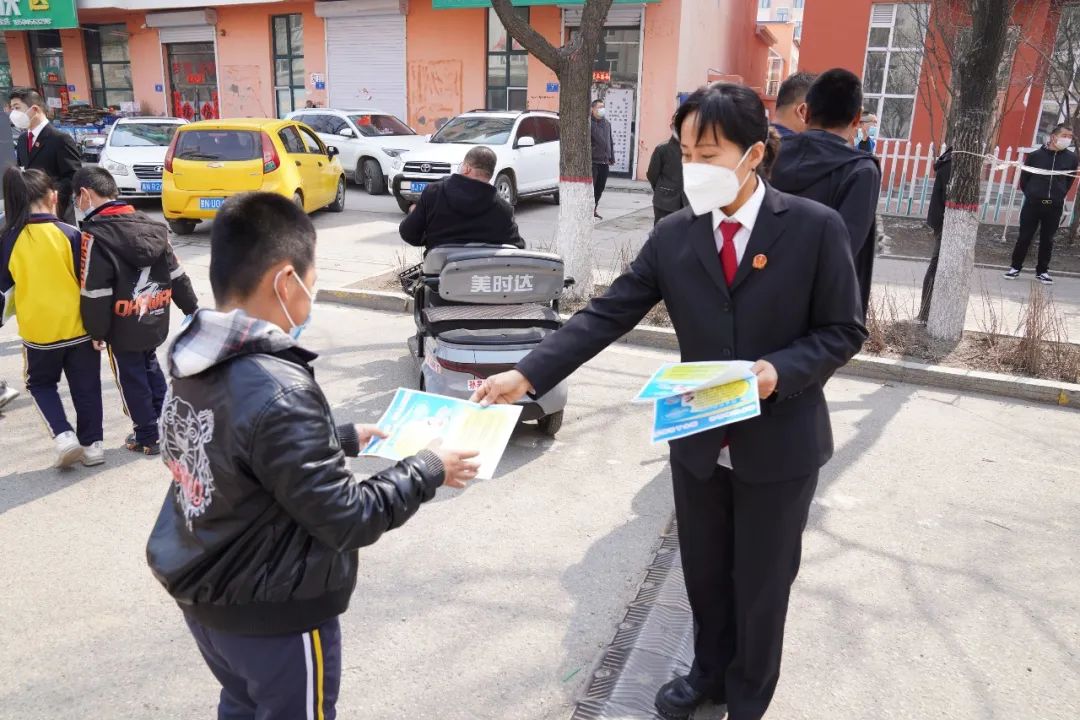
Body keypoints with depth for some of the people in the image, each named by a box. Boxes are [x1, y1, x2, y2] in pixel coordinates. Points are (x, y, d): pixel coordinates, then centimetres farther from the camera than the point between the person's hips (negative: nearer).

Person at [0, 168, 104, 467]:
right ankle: (92, 443, 19)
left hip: (37, 331, 1)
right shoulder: (70, 234, -11)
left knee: (41, 384, 22)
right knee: (86, 387, 14)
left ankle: (64, 435, 6)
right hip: (78, 327, -1)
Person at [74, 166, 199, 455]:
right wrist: (192, 309, 14)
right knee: (150, 369, 23)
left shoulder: (95, 234, -18)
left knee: (132, 380, 9)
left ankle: (148, 438, 19)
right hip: (155, 322, 6)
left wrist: (97, 331, -8)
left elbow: (95, 293, -19)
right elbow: (177, 275, 5)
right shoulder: (152, 226, 1)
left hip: (123, 329, -6)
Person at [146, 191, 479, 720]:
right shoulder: (277, 391, -32)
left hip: (202, 591, 7)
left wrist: (345, 438, 11)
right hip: (272, 611, -7)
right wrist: (427, 470, -13)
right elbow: (345, 520, -26)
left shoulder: (195, 362, -6)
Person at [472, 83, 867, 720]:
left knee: (761, 584, 15)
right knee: (704, 573, 21)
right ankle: (710, 669, 50)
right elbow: (606, 316, -9)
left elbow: (843, 330, -7)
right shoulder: (673, 237, -5)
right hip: (698, 441, 3)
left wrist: (781, 371, -25)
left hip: (780, 446, -3)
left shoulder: (816, 228, -13)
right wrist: (527, 375, -19)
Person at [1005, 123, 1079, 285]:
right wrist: (1030, 194, 9)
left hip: (1055, 207, 1)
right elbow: (1024, 177, 5)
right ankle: (1015, 267, 16)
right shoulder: (1035, 155, -5)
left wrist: (1058, 195, 12)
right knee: (1024, 237, 4)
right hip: (1032, 204, -1)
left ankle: (1042, 271, 18)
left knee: (1047, 240, 8)